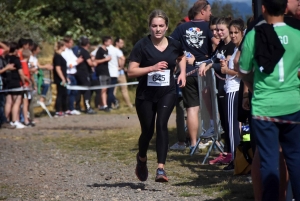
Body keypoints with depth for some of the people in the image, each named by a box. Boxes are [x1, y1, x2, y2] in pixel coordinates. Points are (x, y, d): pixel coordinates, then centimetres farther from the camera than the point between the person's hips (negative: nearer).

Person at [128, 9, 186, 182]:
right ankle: (142, 159, 42)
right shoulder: (142, 46, -10)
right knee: (148, 131, 8)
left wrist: (182, 72, 6)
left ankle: (161, 168, -24)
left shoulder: (174, 45, -1)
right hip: (146, 95, -1)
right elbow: (131, 71, -14)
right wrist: (152, 68, -26)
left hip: (167, 92, 1)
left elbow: (182, 57, 24)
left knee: (162, 124, -20)